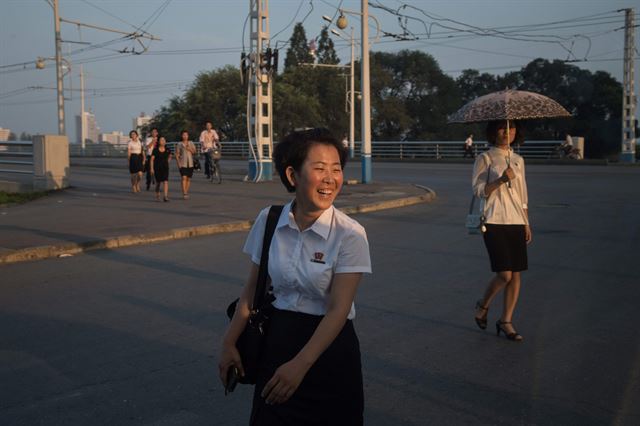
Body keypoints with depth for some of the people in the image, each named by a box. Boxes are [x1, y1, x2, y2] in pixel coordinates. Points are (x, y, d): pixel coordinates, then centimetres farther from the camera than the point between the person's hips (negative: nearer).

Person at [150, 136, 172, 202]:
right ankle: (157, 196, 30)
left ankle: (165, 196, -19)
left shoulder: (167, 149, 2)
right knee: (158, 182, 11)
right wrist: (152, 168, -9)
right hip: (157, 168, -1)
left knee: (165, 181, -14)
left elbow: (170, 156, 23)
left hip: (165, 167, 1)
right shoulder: (155, 150, -5)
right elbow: (152, 159, -5)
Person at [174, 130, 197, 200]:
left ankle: (186, 193, 16)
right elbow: (177, 155, 0)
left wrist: (190, 149, -12)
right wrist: (178, 163, -10)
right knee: (184, 178, -16)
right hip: (183, 164, -4)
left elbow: (194, 152, 6)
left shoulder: (191, 143, 11)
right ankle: (184, 194, -21)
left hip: (190, 163, 4)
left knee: (188, 179, 6)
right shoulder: (179, 144, 1)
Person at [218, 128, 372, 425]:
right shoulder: (268, 221, -6)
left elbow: (338, 309, -18)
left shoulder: (350, 235, -15)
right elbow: (252, 289, 4)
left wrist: (300, 365, -24)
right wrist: (229, 343, 6)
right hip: (276, 339, 3)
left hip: (328, 343, -2)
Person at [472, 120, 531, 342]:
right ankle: (483, 305, 16)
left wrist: (527, 223, 15)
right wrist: (501, 179, -18)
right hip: (494, 221, -5)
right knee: (504, 274, -12)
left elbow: (523, 196, 20)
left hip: (516, 222, 5)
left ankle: (505, 321, 12)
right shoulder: (485, 158, 0)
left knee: (517, 274, 0)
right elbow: (477, 190, -7)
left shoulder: (518, 160, 16)